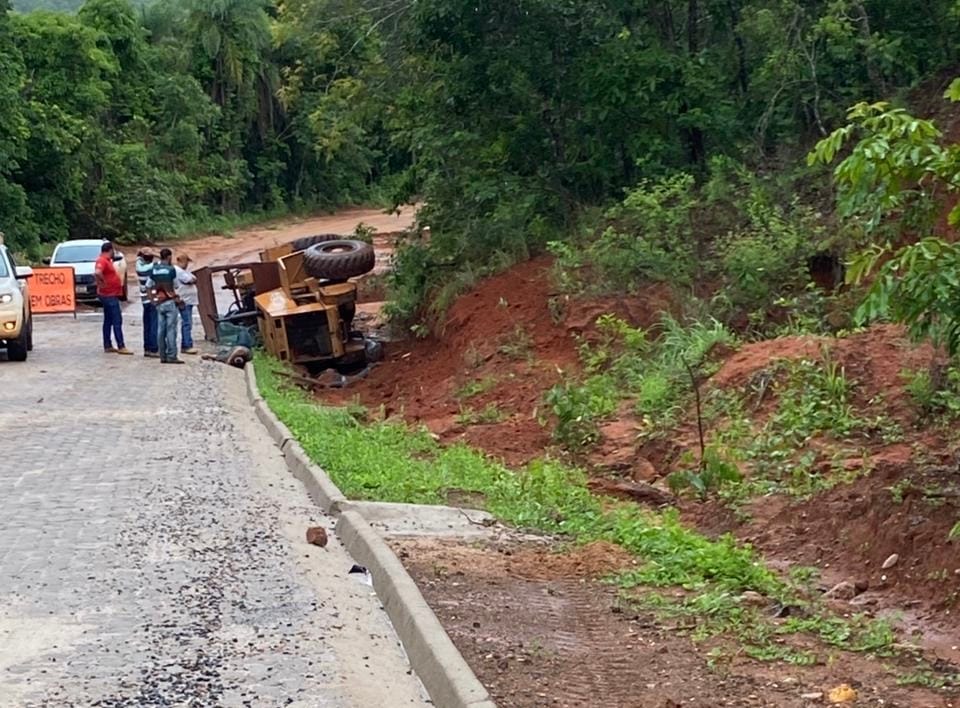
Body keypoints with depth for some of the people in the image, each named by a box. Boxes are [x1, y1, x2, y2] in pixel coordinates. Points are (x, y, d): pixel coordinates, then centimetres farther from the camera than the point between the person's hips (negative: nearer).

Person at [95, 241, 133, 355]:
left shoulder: (106, 260, 12)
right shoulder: (102, 261, -18)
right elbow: (97, 273, -36)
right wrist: (103, 282, -25)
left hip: (110, 295, 11)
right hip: (110, 295, -11)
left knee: (108, 321, 13)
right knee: (117, 321, -9)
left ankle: (108, 346, 18)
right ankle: (121, 347, -9)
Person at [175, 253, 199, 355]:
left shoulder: (184, 271, 20)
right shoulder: (178, 271, -11)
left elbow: (194, 279, 16)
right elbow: (190, 281, -15)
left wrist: (192, 280, -3)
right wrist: (192, 279, 5)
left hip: (188, 301, 10)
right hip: (184, 301, -10)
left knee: (186, 323, 11)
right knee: (187, 323, -13)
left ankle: (184, 346, 14)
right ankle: (188, 346, -14)